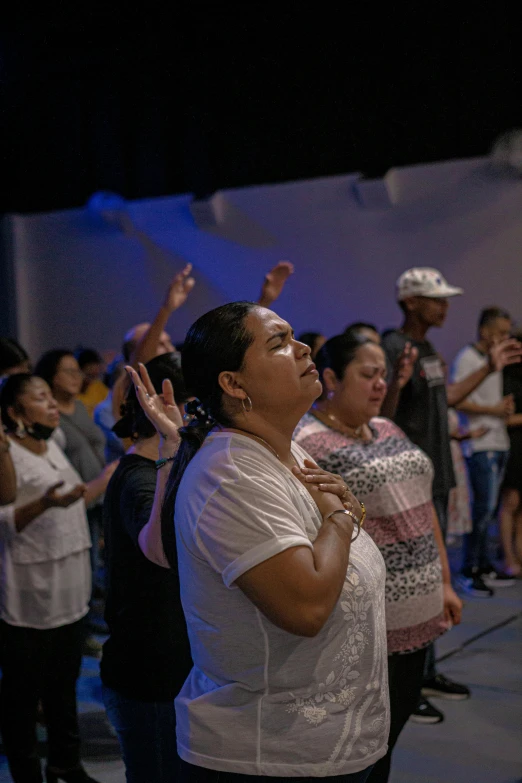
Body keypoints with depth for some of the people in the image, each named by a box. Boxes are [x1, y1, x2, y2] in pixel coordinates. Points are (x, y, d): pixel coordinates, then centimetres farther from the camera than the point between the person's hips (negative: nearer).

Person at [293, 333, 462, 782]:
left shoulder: (387, 430, 12)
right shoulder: (307, 443, -14)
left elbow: (422, 507, 17)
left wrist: (444, 583, 16)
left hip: (417, 614, 8)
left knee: (394, 726, 17)